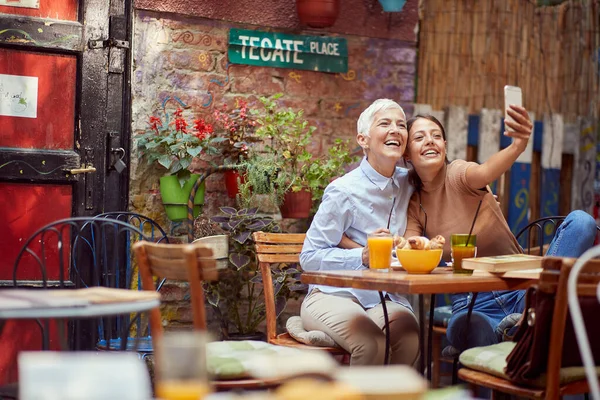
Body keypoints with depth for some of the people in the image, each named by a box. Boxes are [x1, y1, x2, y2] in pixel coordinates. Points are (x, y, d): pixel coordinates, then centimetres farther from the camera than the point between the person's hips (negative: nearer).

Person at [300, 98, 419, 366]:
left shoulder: (408, 183, 8)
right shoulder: (344, 191, -9)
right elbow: (309, 257, -8)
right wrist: (362, 256, -20)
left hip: (384, 300, 4)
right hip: (333, 296, -4)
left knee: (410, 336, -29)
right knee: (373, 345, -34)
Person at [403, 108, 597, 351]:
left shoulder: (457, 174, -3)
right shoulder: (413, 206, 7)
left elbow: (485, 172, -28)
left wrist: (518, 146, -50)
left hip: (519, 286, 1)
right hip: (472, 302, -1)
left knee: (580, 221, -26)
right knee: (463, 326, -42)